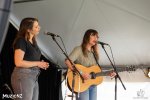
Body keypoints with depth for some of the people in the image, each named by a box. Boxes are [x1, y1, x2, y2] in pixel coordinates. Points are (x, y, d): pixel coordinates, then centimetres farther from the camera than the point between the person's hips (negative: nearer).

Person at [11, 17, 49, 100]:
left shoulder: (33, 42, 17)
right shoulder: (21, 41, -10)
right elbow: (18, 62, -19)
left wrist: (41, 64, 7)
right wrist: (38, 63, -12)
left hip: (34, 77, 9)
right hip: (23, 76, -9)